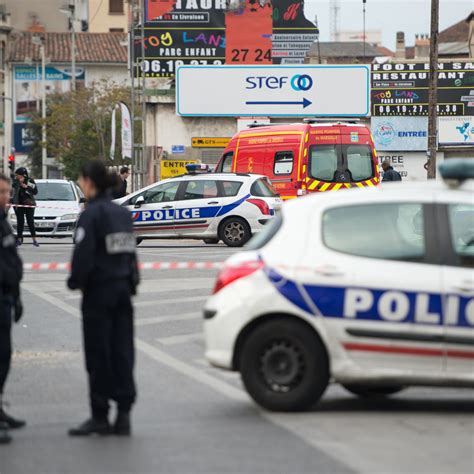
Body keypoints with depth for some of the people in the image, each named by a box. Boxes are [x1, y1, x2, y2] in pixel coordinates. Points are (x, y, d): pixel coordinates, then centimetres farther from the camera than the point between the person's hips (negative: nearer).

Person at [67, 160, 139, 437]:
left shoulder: (92, 214, -13)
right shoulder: (123, 213, 10)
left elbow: (84, 254, -18)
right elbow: (131, 251, 13)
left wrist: (76, 282, -4)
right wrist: (131, 281, 16)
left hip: (99, 290, -7)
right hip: (123, 289, 7)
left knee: (99, 354, 0)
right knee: (122, 351, 8)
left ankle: (100, 416, 3)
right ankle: (124, 414, 9)